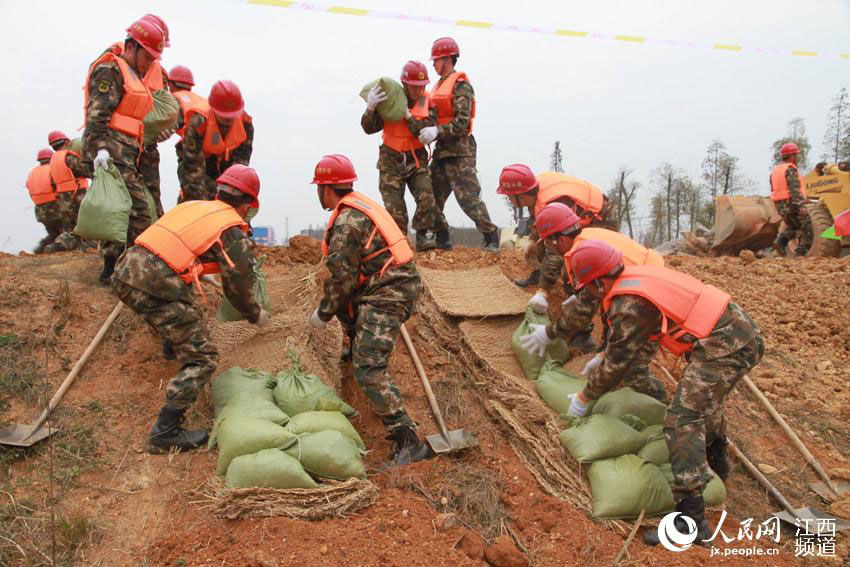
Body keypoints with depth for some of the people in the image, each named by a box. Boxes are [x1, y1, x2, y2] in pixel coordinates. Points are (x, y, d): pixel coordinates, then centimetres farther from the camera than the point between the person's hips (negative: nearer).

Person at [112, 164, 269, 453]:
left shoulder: (193, 205, 20)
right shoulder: (233, 232, 1)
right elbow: (238, 288, 6)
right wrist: (256, 315, 24)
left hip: (125, 270, 8)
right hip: (154, 288, -8)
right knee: (202, 359, 0)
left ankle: (171, 344, 52)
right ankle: (164, 433, -3)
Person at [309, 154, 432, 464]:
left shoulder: (346, 222, -16)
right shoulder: (360, 204, 16)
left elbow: (343, 278, -14)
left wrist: (323, 314, 1)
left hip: (385, 297, -10)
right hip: (398, 284, 10)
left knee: (369, 369, -15)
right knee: (342, 299, 30)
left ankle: (409, 443, -20)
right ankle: (357, 343, 48)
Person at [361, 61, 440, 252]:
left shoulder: (427, 103, -4)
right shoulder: (388, 100, -9)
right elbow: (369, 128, -13)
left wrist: (407, 115, -25)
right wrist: (371, 107, -32)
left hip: (417, 159, 1)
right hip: (391, 160, -1)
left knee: (426, 196, -15)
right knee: (394, 205, -4)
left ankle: (422, 237, -4)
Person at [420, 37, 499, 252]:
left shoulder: (461, 85, -9)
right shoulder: (440, 85, 19)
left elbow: (462, 123, -18)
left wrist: (437, 131, -26)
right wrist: (427, 130, 9)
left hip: (459, 150, -9)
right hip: (442, 149, 9)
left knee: (468, 197, -10)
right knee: (432, 197, 8)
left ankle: (491, 236, 3)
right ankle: (442, 239, 18)